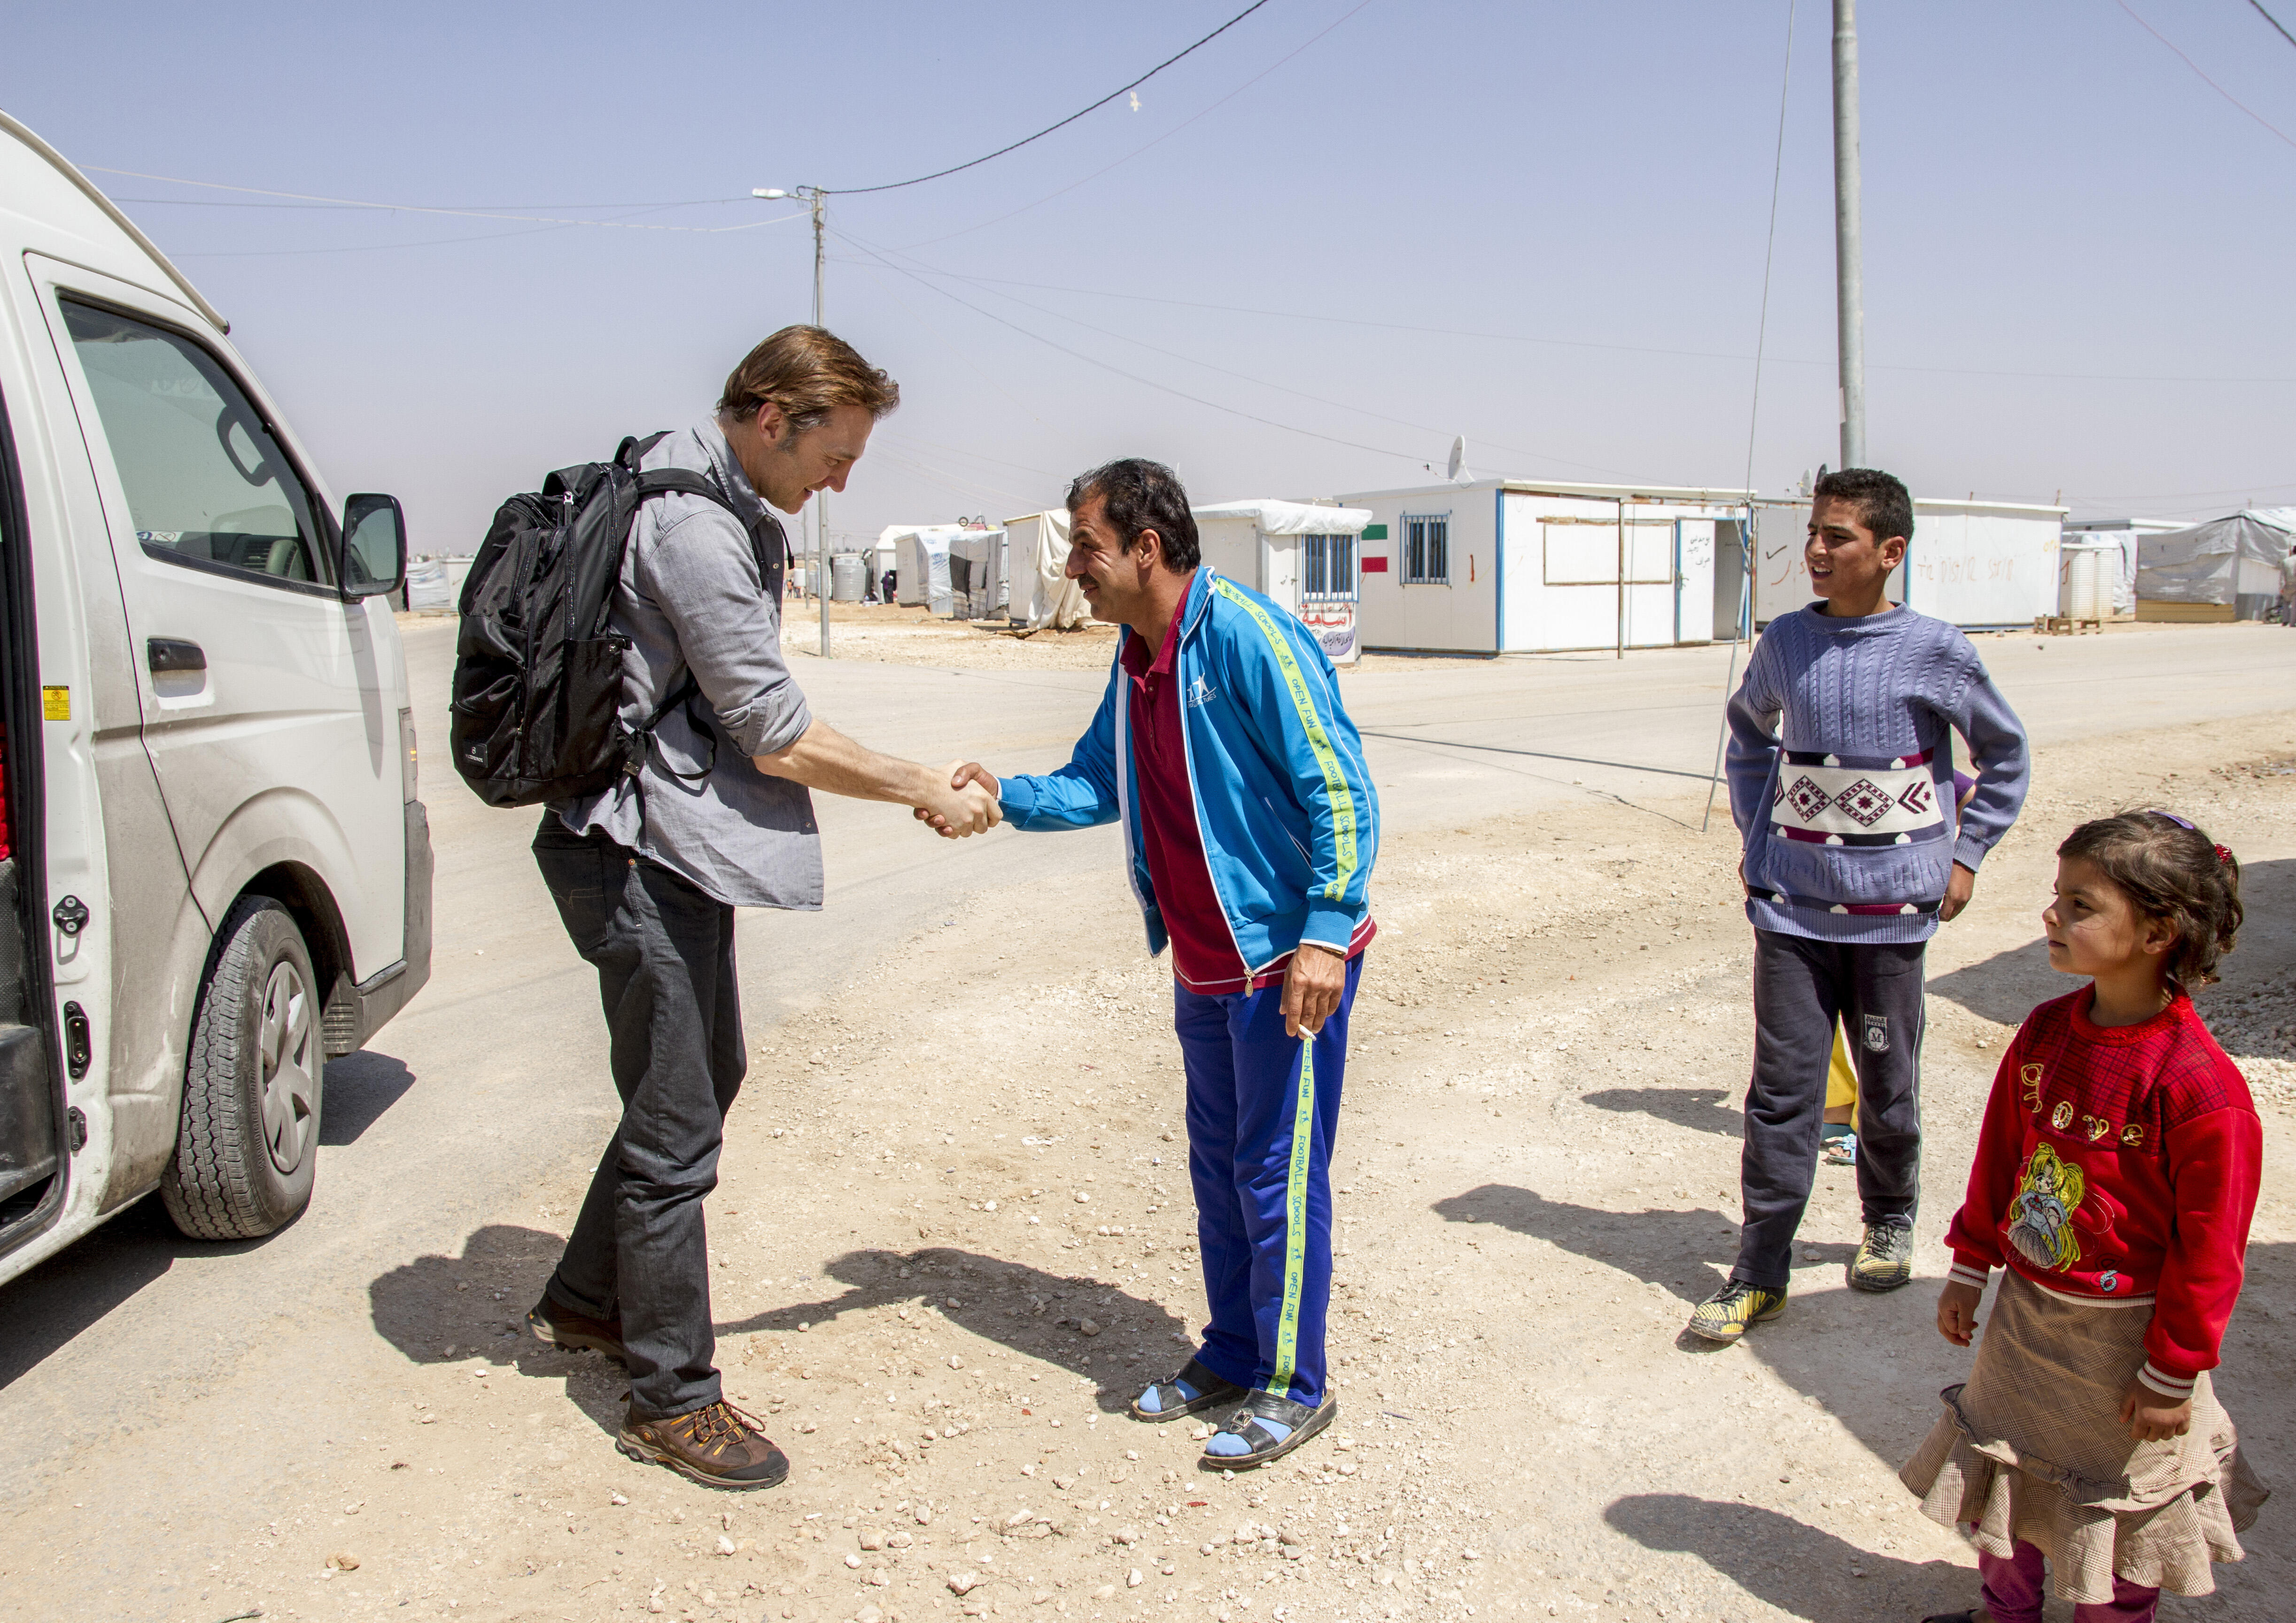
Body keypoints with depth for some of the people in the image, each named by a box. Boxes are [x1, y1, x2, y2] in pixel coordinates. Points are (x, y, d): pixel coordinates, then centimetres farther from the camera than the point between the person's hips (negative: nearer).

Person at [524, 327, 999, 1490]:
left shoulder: (733, 512, 12)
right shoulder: (693, 531, -21)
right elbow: (780, 739, -20)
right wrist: (926, 792, -10)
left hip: (679, 847, 11)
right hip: (641, 855, -11)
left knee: (704, 1077, 22)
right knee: (675, 1127, -2)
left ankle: (586, 1301, 38)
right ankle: (671, 1399, 12)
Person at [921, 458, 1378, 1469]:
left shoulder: (1245, 636, -19)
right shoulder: (1135, 661, 8)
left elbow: (1340, 788, -20)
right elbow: (1095, 785, 14)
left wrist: (1324, 932, -25)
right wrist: (1004, 796, -3)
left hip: (1286, 958, -9)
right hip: (1203, 962, 9)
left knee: (1277, 1170, 1)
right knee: (1217, 1161, 17)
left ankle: (1294, 1386, 16)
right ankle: (1233, 1358, 32)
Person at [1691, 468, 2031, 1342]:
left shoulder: (1935, 650, -6)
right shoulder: (1785, 642, 1)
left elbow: (2004, 756, 9)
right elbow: (1748, 730, 21)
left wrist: (1963, 855, 5)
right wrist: (1753, 832, 14)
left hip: (1892, 907, -1)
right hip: (1793, 905, 1)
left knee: (1889, 1086, 11)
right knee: (1782, 1090, 0)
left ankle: (1889, 1224, 36)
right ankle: (1760, 1270, 7)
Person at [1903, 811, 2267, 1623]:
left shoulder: (2197, 1083, -25)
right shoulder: (2045, 1032, -5)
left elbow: (2210, 1243, -18)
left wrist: (2175, 1372, -12)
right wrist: (1970, 1266, 12)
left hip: (2124, 1333, -6)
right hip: (2027, 1309, 7)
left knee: (2123, 1498, 13)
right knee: (2000, 1468, 21)